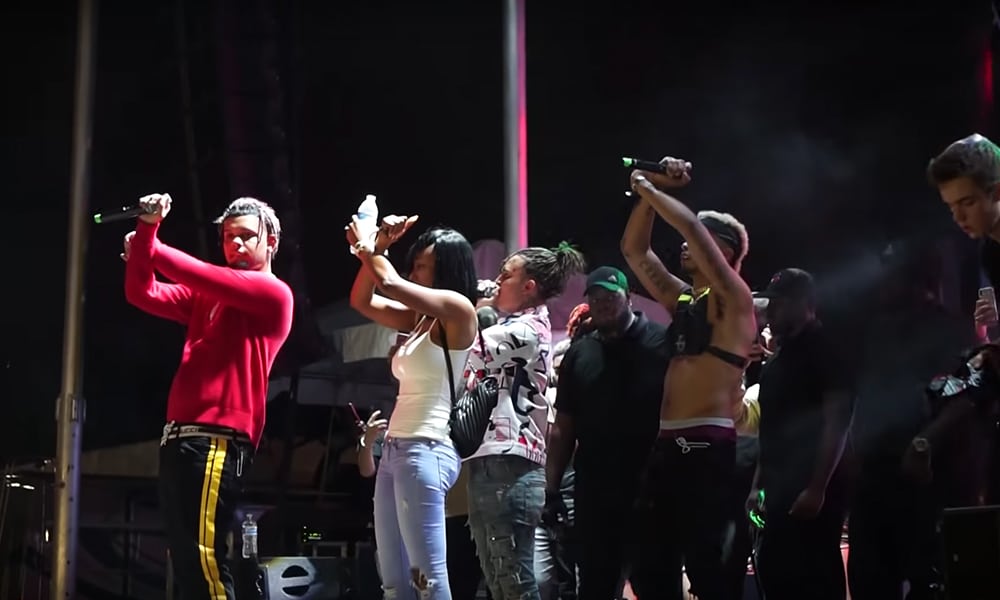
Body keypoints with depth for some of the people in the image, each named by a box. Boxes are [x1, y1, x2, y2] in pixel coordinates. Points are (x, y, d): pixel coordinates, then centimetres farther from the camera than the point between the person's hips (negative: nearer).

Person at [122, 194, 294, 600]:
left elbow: (202, 275, -10)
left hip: (217, 439, -8)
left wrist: (150, 247, 4)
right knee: (185, 557, 9)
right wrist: (147, 229, 3)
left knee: (203, 554, -17)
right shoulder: (206, 296, 21)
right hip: (180, 436, 8)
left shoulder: (274, 294, 0)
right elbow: (143, 295, 13)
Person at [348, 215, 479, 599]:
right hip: (394, 449, 9)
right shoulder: (419, 319, 18)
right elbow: (361, 301, 24)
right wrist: (378, 246, 14)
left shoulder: (458, 310, -6)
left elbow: (390, 284, -14)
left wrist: (365, 246, 5)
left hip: (425, 450, -9)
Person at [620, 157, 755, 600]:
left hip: (707, 446, -8)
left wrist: (647, 188, -3)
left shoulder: (732, 299, -3)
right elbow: (633, 249, 23)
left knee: (703, 562, -9)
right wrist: (651, 191, 13)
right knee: (652, 564, 8)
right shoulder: (681, 299, 19)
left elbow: (691, 226, -15)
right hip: (668, 445, 8)